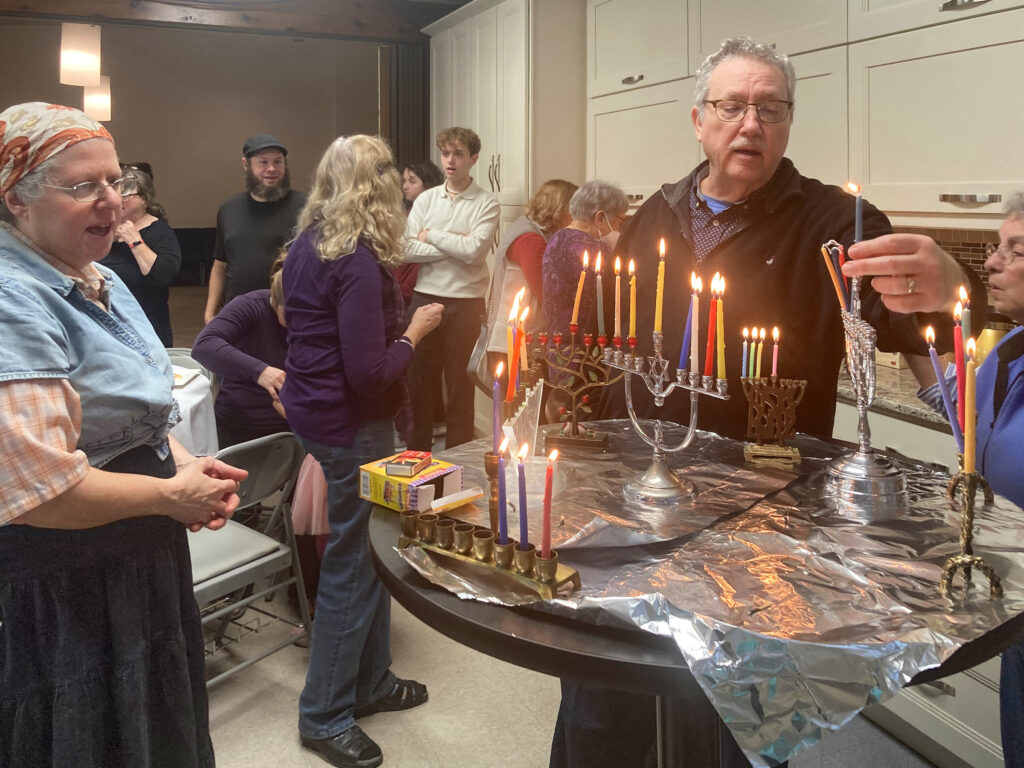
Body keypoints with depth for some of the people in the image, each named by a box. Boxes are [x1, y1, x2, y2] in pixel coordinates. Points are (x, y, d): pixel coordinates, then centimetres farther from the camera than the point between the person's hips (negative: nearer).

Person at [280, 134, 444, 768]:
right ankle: (325, 715, 22)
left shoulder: (306, 246, 6)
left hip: (312, 408, 9)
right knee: (353, 561, 4)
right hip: (352, 424, -9)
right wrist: (414, 332, -9)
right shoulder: (359, 262, -22)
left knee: (365, 550, 19)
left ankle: (369, 681, 35)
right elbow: (369, 372, -25)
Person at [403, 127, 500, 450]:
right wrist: (456, 245, -11)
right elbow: (407, 250, -4)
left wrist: (431, 235, -6)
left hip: (466, 302, -3)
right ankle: (417, 453, 26)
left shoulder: (486, 204, -2)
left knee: (460, 386, 6)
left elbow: (473, 250, -17)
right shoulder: (426, 199, 8)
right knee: (420, 380, 10)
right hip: (426, 297, 3)